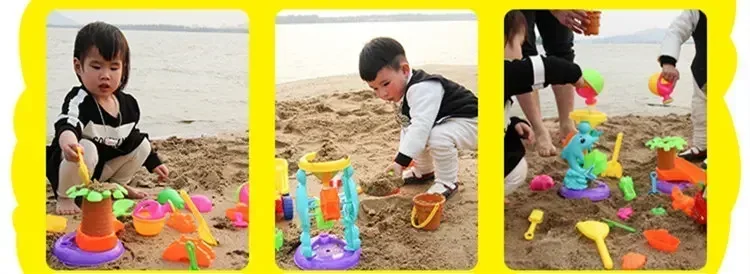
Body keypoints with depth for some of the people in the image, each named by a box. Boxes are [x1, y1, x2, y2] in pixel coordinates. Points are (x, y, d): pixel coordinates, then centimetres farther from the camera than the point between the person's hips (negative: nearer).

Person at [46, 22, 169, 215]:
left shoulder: (128, 104, -6)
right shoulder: (79, 101, -26)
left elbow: (132, 136, 11)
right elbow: (67, 125, -48)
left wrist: (154, 163, 14)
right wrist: (68, 141, -73)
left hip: (104, 167, 6)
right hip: (70, 164, -6)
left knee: (143, 144, -1)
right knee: (86, 149, -36)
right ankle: (65, 196, -13)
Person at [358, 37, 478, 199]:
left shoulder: (422, 89, -31)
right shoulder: (407, 92, 3)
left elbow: (420, 127, -40)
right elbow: (408, 128, 13)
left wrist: (401, 161, -42)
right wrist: (402, 159, 7)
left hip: (469, 122, -10)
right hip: (446, 122, 10)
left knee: (438, 137, -35)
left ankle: (447, 182, -12)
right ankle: (424, 171, 25)